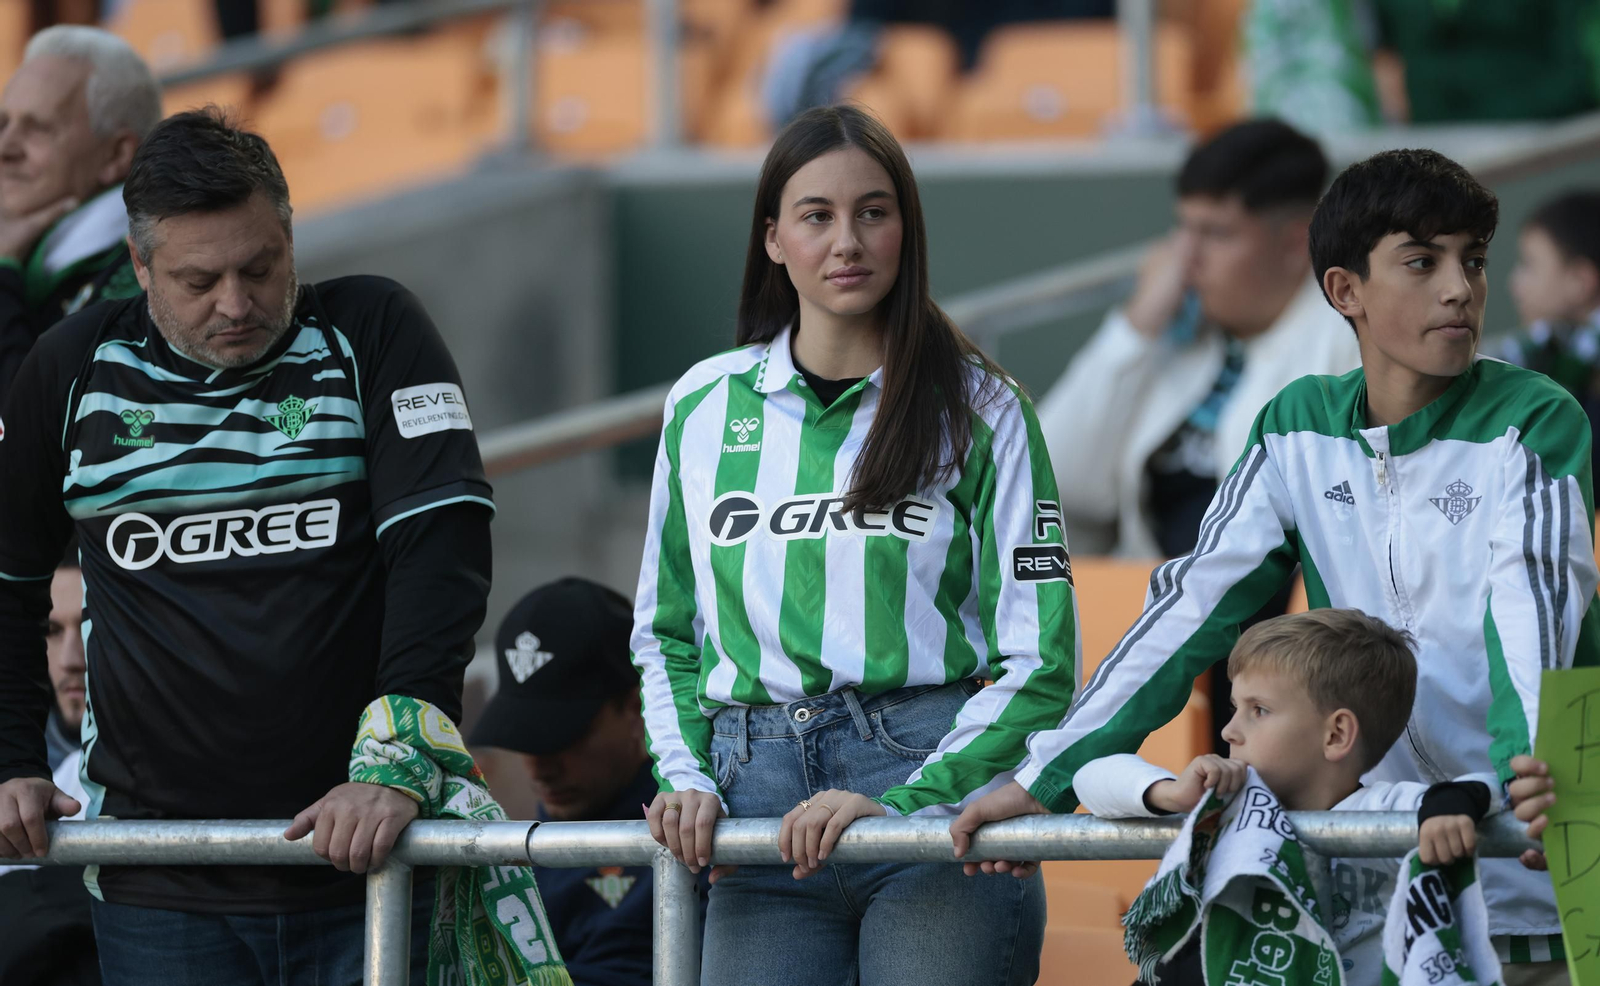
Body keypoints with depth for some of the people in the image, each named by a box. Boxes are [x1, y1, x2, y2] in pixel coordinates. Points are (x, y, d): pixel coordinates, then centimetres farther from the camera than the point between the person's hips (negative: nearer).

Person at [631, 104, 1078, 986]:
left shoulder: (978, 409, 3)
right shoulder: (704, 407, 13)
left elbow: (1040, 660, -1)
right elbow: (663, 633, 20)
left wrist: (900, 802, -12)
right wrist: (685, 778, 3)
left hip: (938, 789, -3)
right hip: (760, 801, 3)